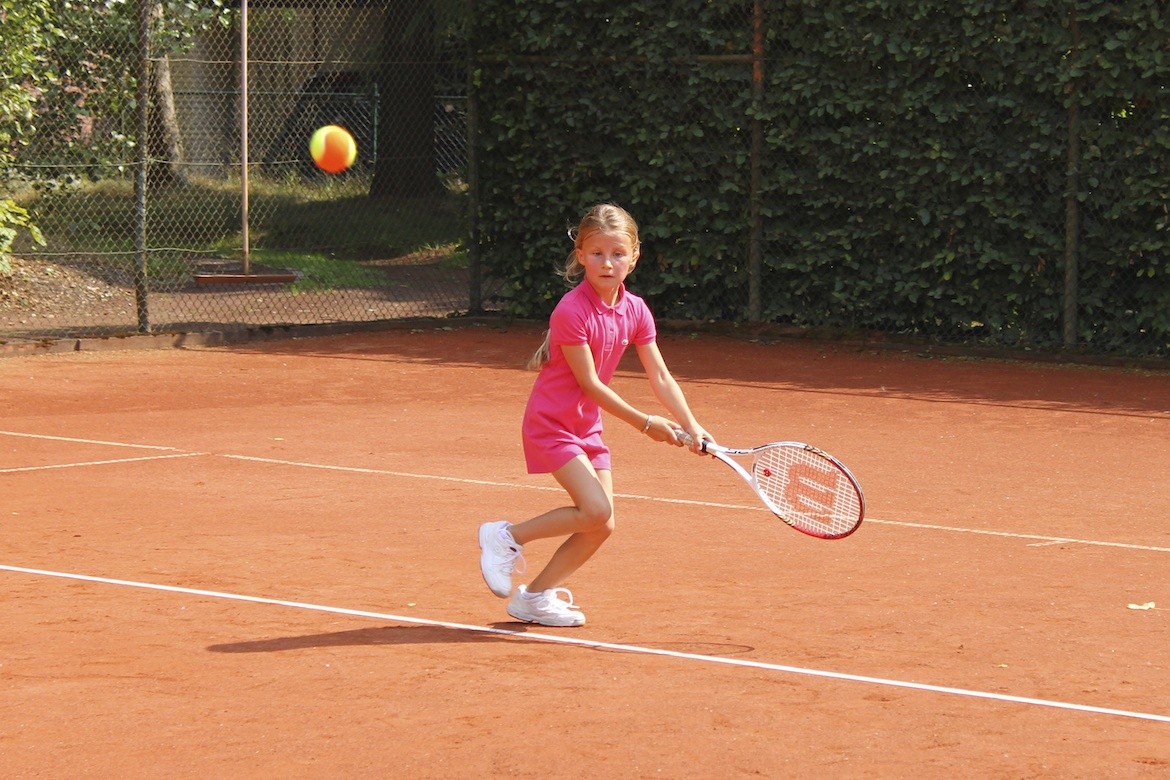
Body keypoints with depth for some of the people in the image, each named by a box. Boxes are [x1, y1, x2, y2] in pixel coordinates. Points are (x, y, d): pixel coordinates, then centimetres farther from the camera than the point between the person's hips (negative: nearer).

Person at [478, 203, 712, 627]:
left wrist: (690, 425, -12)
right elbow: (590, 383, -20)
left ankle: (537, 596, 17)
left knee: (600, 526, 2)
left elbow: (660, 377, 1)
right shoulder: (571, 312, -22)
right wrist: (644, 423, -18)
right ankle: (508, 537, -3)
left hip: (587, 426, 8)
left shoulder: (635, 311, -1)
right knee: (596, 511, -20)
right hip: (551, 421, -8)